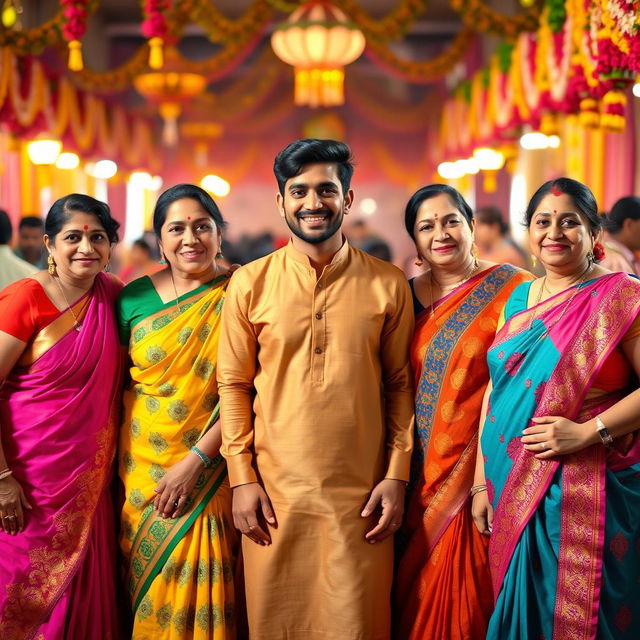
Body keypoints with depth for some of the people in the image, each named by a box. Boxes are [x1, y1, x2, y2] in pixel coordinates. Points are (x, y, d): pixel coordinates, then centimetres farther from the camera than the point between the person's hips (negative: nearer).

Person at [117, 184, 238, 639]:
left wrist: (196, 460, -16)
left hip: (210, 477, -2)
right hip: (142, 475, 3)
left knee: (201, 595, 3)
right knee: (148, 601, 10)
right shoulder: (134, 298, 4)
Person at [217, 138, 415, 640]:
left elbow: (400, 385, 5)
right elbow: (234, 385, 3)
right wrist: (242, 478, -2)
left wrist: (397, 474, -1)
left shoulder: (388, 285, 1)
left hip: (360, 495, 0)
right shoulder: (250, 284, 1)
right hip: (274, 491, 0)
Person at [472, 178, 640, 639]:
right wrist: (483, 482, 8)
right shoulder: (517, 301, 10)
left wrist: (587, 431, -20)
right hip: (514, 492, 5)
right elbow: (495, 393, 11)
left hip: (589, 494, -5)